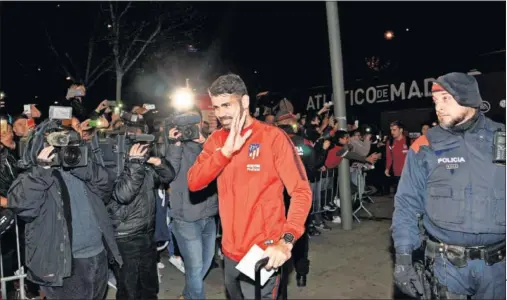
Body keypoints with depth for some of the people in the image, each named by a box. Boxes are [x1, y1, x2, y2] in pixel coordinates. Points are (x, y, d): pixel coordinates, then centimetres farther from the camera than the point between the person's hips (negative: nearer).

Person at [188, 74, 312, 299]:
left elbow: (301, 191, -17)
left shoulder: (273, 137, -12)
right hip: (230, 252, 6)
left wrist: (286, 240, -30)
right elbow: (194, 183, -6)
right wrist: (226, 150, -19)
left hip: (262, 254, -6)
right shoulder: (216, 140, 5)